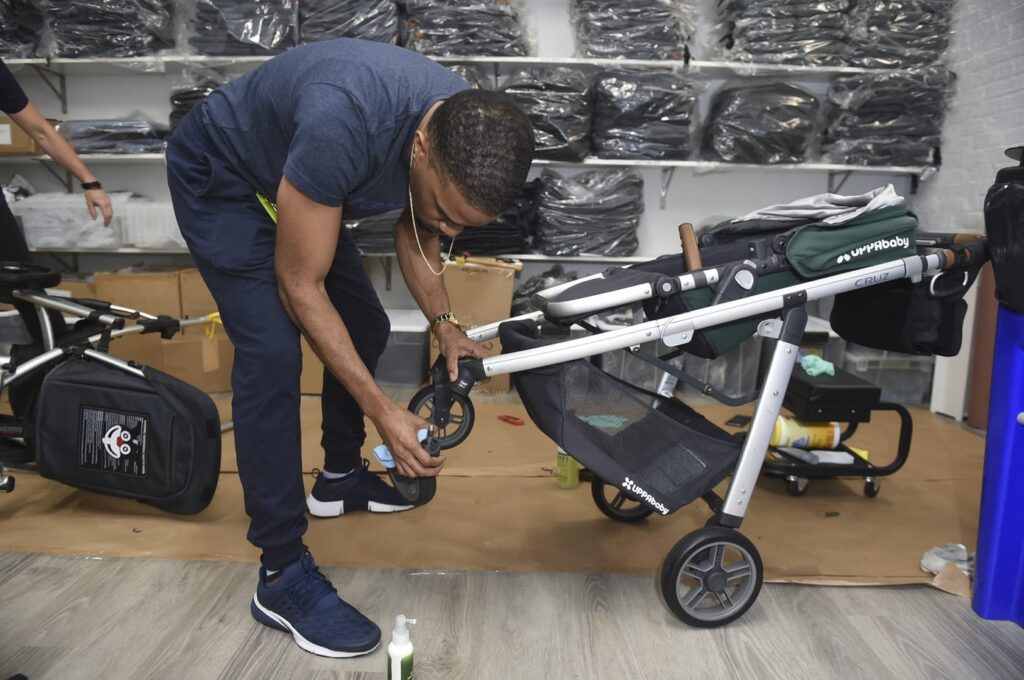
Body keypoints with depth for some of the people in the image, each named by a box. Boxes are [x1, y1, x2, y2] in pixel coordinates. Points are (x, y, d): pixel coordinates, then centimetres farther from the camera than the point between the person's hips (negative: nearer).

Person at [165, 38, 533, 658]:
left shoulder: (467, 131, -20)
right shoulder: (345, 125, -43)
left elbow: (416, 231, -1)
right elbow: (300, 285, -33)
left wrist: (445, 324, -11)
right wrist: (383, 411, -32)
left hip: (293, 184, 7)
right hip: (221, 181, -7)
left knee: (367, 329, 8)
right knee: (273, 353, -21)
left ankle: (341, 477, 30)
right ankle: (282, 575, -10)